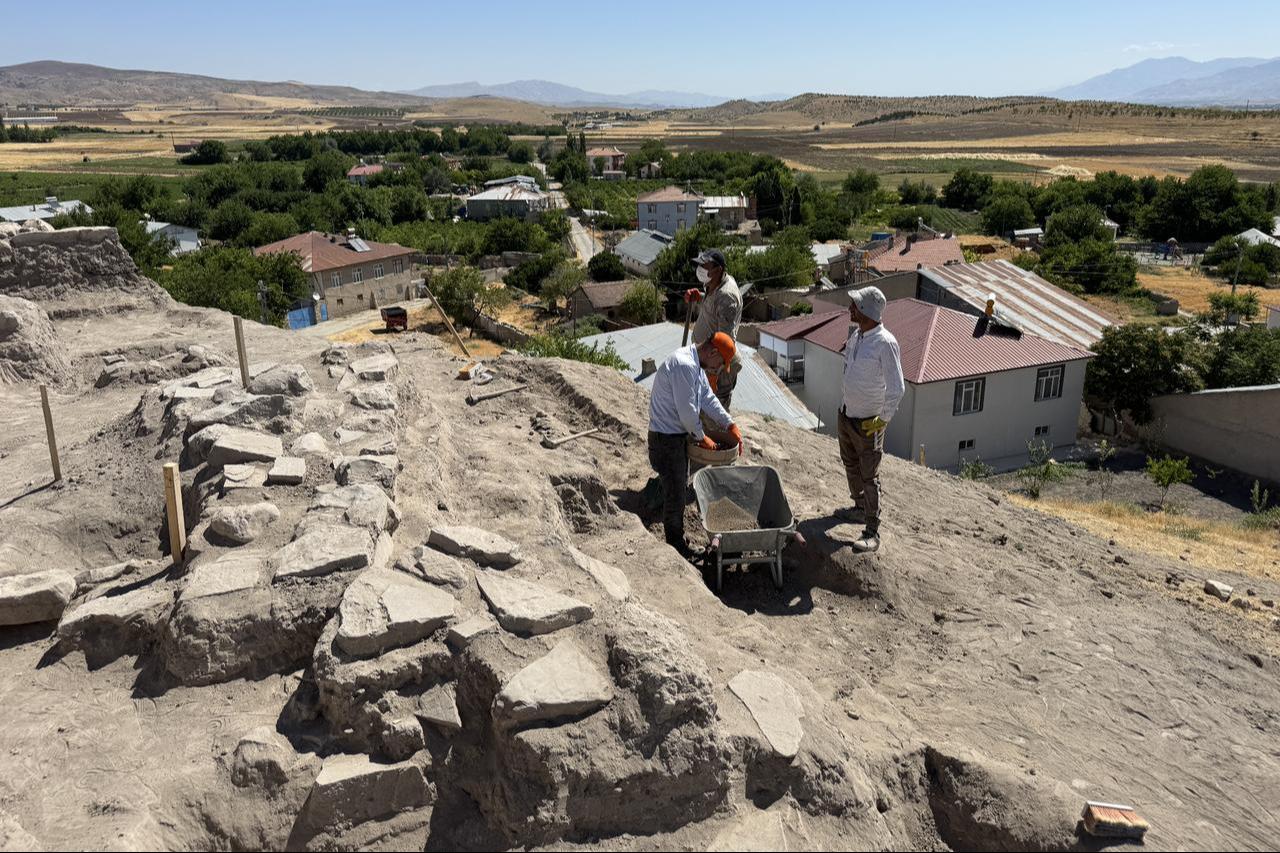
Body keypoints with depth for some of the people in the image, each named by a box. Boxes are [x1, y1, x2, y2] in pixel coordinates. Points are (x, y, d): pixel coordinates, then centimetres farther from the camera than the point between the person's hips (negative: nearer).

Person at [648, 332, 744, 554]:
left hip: (679, 434, 10)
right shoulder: (684, 365, -26)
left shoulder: (696, 364, 7)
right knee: (674, 494, 0)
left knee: (679, 487, 19)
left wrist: (730, 425, 3)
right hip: (666, 438, -10)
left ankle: (677, 540, 32)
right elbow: (687, 411, -25)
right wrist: (702, 438, -10)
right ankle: (676, 550, 13)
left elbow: (708, 398, 13)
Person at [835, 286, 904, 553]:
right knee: (851, 465, 24)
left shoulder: (885, 343, -23)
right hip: (847, 414, 9)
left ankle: (872, 532, 7)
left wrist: (883, 419, -19)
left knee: (869, 477, -2)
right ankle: (860, 508, 44)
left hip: (868, 422, -8)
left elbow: (896, 388, -20)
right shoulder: (856, 336, 2)